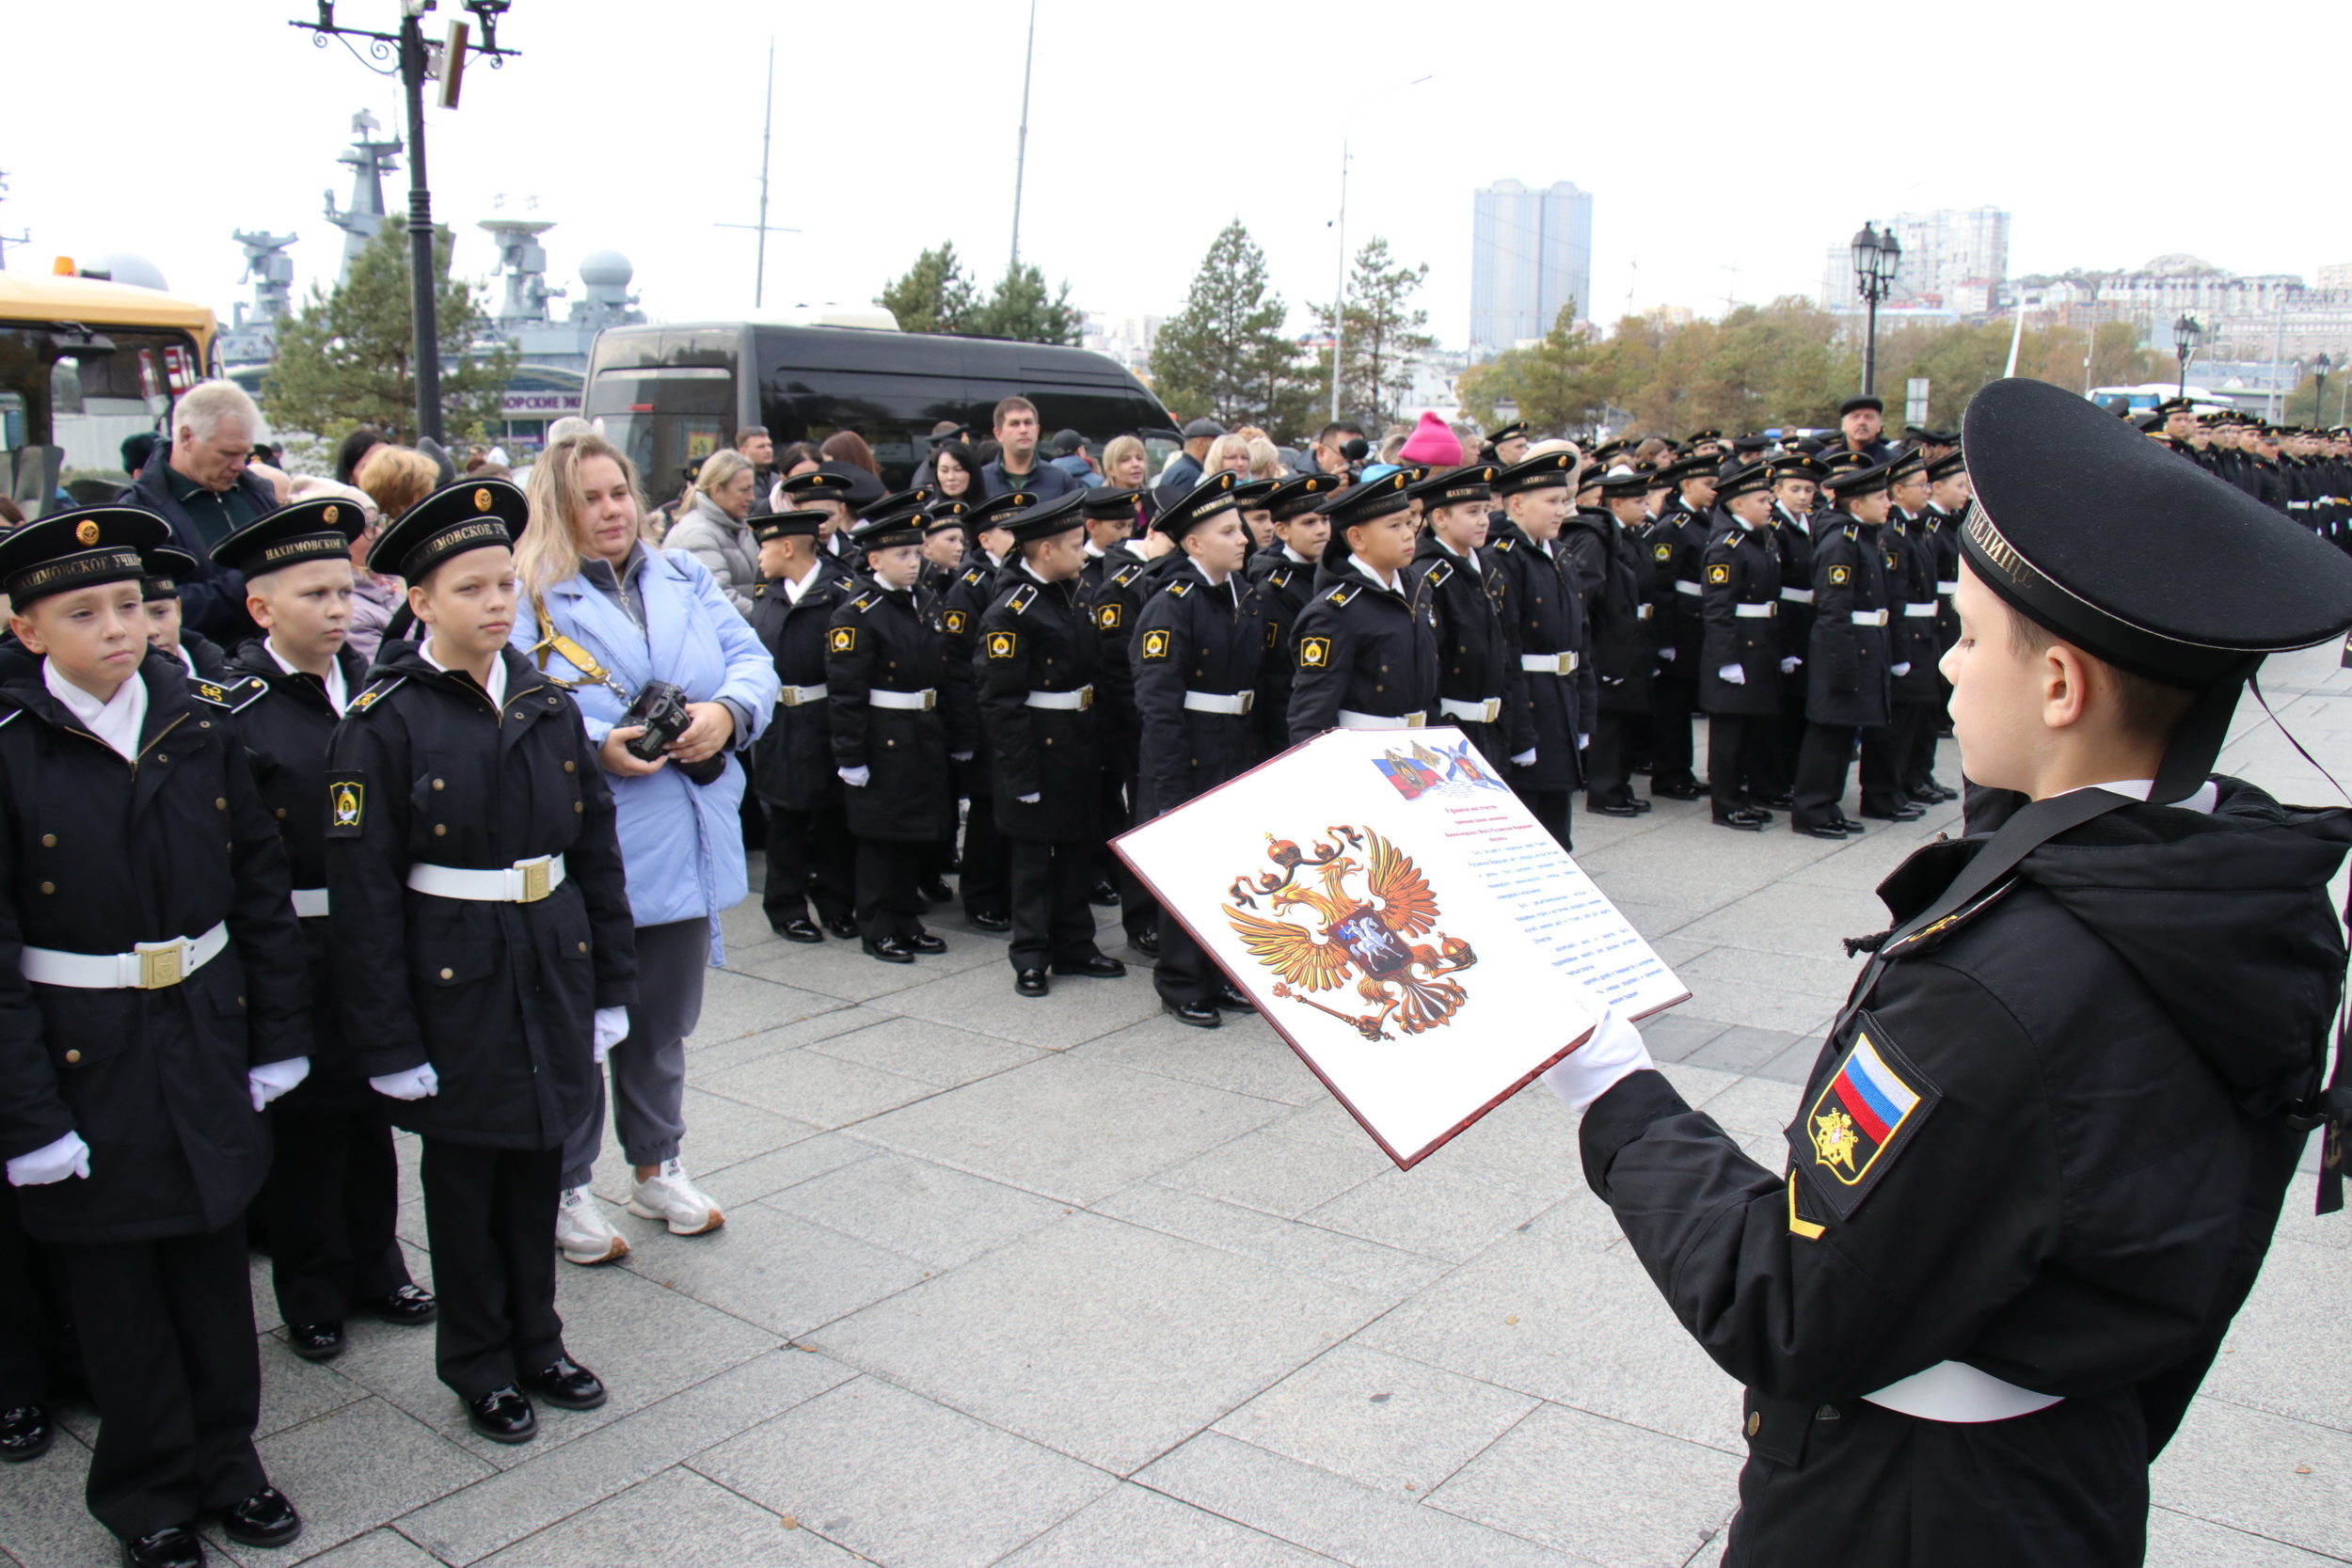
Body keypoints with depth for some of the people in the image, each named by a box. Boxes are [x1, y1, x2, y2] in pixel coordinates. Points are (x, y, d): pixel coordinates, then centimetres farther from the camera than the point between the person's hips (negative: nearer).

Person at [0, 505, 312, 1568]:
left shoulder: (200, 725, 0)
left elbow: (261, 887, 5)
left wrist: (279, 1037, 4)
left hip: (207, 1044, 3)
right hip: (87, 1061, -3)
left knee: (214, 1259, 16)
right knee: (117, 1283, 12)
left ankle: (225, 1456, 35)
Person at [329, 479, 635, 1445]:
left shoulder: (548, 706, 3)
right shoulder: (383, 723, -11)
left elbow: (597, 850, 8)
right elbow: (365, 894, -11)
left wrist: (611, 984, 7)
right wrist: (388, 1038, -12)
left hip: (552, 967, 4)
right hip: (453, 981, -4)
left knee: (539, 1160, 16)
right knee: (464, 1176, 11)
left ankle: (536, 1342, 34)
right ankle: (480, 1365, 29)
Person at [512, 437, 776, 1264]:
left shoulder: (686, 579, 12)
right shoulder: (530, 599, -4)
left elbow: (752, 660, 6)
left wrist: (727, 711, -14)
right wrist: (596, 747, -25)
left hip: (684, 847, 5)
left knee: (665, 1020, 19)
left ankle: (656, 1166, 37)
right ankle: (565, 1188, 25)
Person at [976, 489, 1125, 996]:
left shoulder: (1076, 593, 7)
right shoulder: (1010, 611, -17)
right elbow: (1001, 701, -18)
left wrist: (1100, 737, 11)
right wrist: (1021, 774, -19)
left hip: (1082, 743, 8)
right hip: (1039, 748, -8)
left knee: (1080, 848, 15)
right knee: (1034, 856, 5)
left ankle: (1074, 946, 28)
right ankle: (1030, 958, 16)